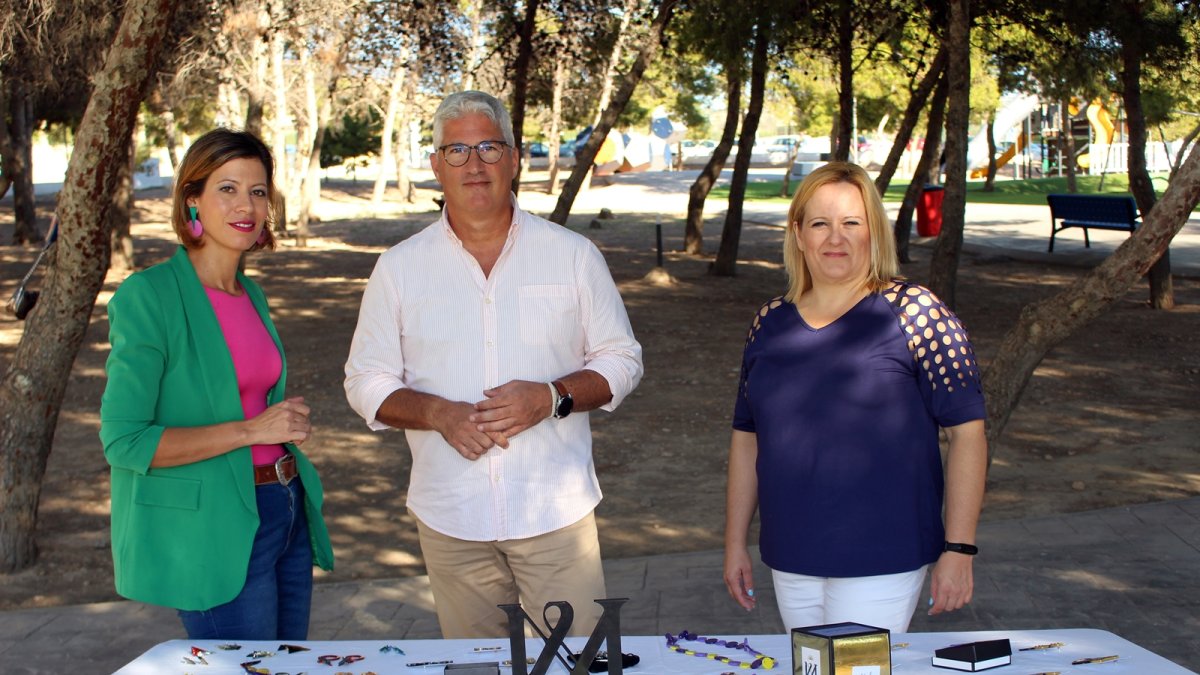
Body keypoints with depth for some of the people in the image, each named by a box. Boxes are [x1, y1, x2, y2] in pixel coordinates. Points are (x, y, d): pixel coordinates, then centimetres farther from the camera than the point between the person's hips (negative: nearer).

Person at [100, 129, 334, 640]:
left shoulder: (252, 295, 11)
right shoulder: (148, 297, -12)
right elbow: (124, 441, -17)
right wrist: (250, 430, -19)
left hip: (286, 514, 8)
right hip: (214, 533, -7)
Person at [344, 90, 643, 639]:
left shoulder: (573, 255, 2)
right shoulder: (399, 268, 3)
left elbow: (621, 361, 5)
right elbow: (366, 383, 6)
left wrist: (552, 397, -14)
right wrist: (438, 414, -14)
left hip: (556, 510, -1)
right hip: (450, 519, 1)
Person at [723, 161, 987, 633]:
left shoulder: (912, 313, -7)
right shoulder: (770, 324, 6)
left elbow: (967, 431, -9)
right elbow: (747, 436, 13)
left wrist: (958, 550, -12)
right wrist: (735, 542, 12)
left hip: (882, 560, -5)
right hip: (790, 560, 5)